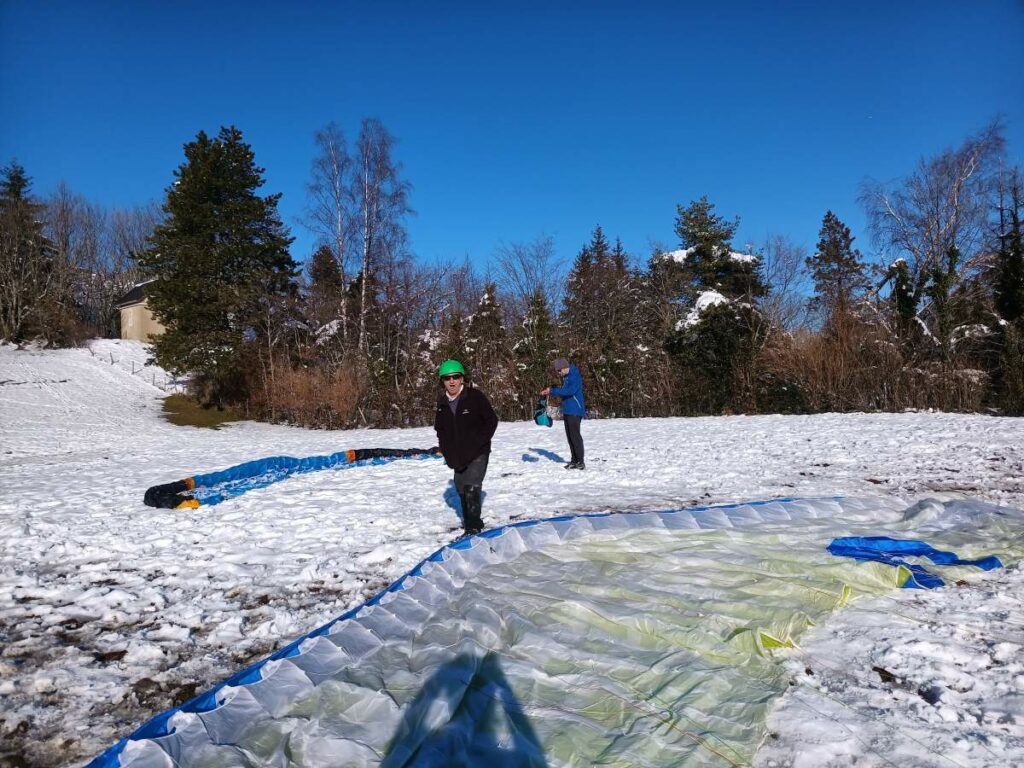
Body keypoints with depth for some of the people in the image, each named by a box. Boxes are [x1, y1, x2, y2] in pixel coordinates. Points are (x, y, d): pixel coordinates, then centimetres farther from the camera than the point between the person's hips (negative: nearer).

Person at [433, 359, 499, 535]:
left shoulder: (475, 396, -12)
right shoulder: (442, 403, 2)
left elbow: (492, 420, -8)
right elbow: (440, 428, 17)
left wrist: (479, 441, -14)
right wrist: (445, 447, 5)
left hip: (478, 453, -6)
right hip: (457, 456, 6)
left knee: (472, 488, -17)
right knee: (462, 490, 15)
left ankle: (473, 527, -11)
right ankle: (471, 521, 33)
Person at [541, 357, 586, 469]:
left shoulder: (575, 376, -13)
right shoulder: (567, 377, 15)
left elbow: (570, 391, -25)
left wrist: (552, 391, -21)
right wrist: (549, 391, 7)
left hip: (575, 411, -9)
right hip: (568, 411, 9)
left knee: (575, 436, -9)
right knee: (570, 436, 10)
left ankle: (580, 462, -6)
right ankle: (574, 460, 16)